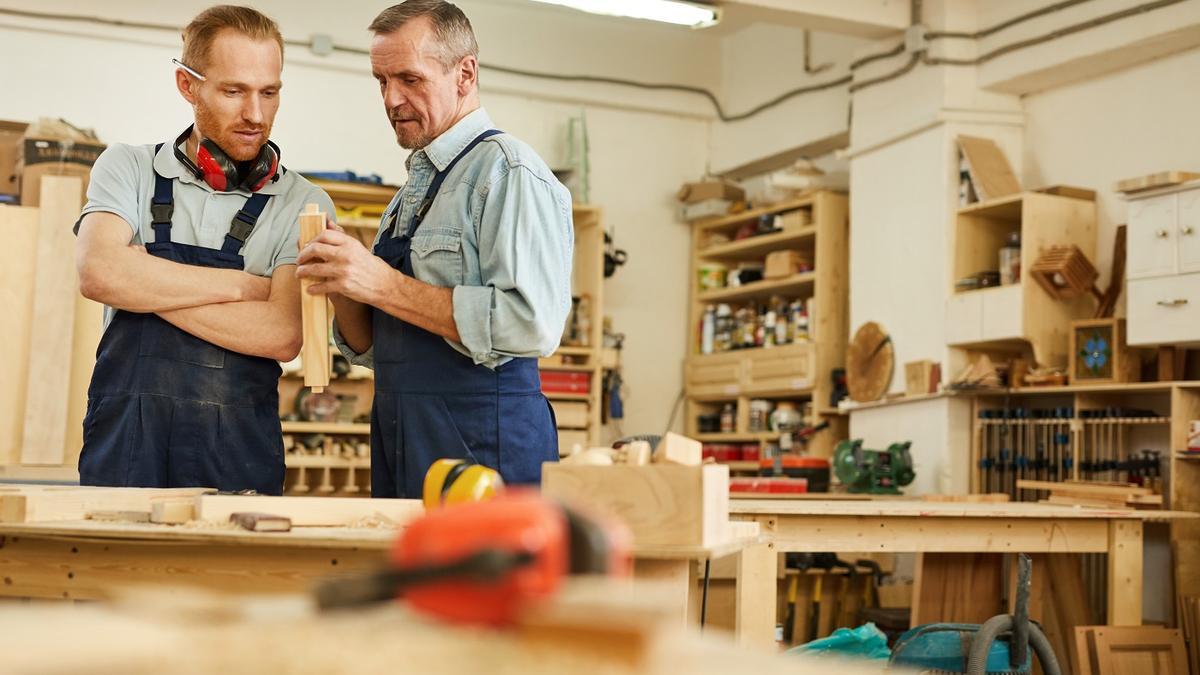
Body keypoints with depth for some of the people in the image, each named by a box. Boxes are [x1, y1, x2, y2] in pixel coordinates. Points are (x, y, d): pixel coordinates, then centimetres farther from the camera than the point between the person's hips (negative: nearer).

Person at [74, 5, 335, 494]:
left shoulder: (303, 206, 1)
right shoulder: (128, 169, 7)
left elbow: (281, 335, -12)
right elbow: (97, 272, -12)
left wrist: (143, 283, -10)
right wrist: (242, 284, -9)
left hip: (240, 458, -1)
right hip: (123, 449, 1)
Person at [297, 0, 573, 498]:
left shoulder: (508, 171, -10)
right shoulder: (412, 189, 16)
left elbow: (533, 322, -23)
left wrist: (386, 286, -19)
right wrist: (343, 287, -3)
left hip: (482, 447, -8)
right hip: (400, 448, 8)